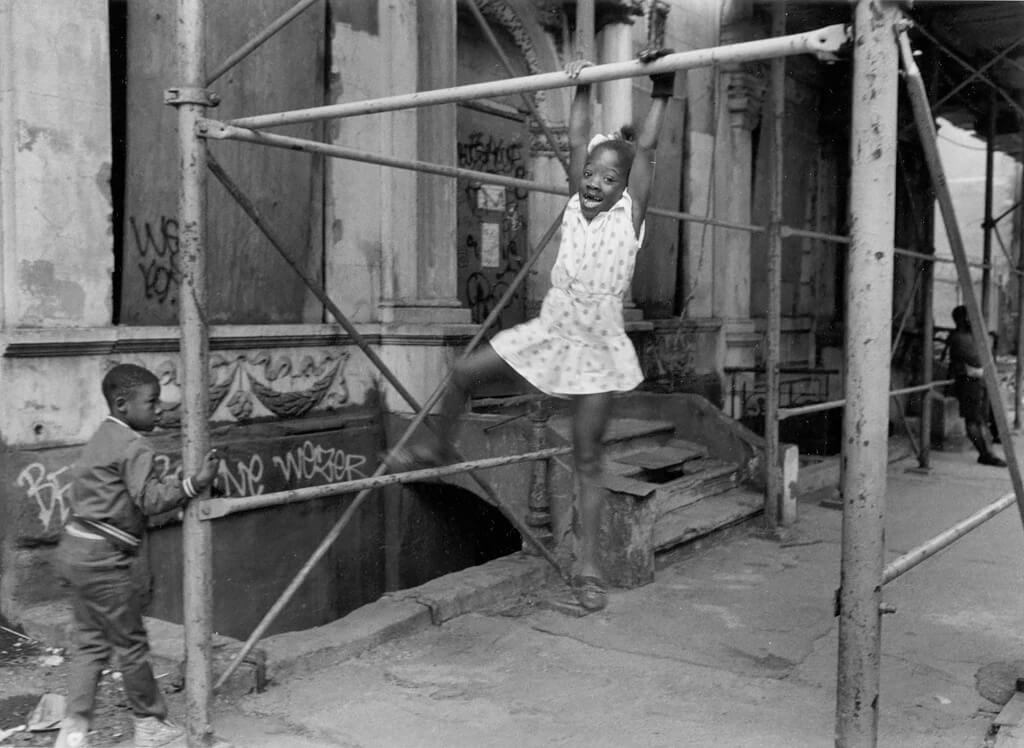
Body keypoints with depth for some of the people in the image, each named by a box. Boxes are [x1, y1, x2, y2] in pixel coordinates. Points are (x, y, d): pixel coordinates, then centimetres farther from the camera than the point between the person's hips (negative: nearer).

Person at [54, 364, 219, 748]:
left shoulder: (102, 438, 14)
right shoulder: (134, 446, -15)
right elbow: (150, 499, -23)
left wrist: (178, 483, 15)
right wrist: (195, 483, -28)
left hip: (75, 550, 9)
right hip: (102, 559, -9)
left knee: (90, 642, 14)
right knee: (131, 645, 5)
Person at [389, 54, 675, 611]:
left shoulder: (629, 214, -5)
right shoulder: (575, 206, 4)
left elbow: (645, 149, -10)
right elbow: (577, 142, 7)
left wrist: (660, 92, -11)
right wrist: (581, 88, 11)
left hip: (597, 348, -4)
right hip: (550, 332, 4)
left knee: (587, 459, 0)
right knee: (464, 374, 2)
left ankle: (588, 567, 7)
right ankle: (440, 449, 30)